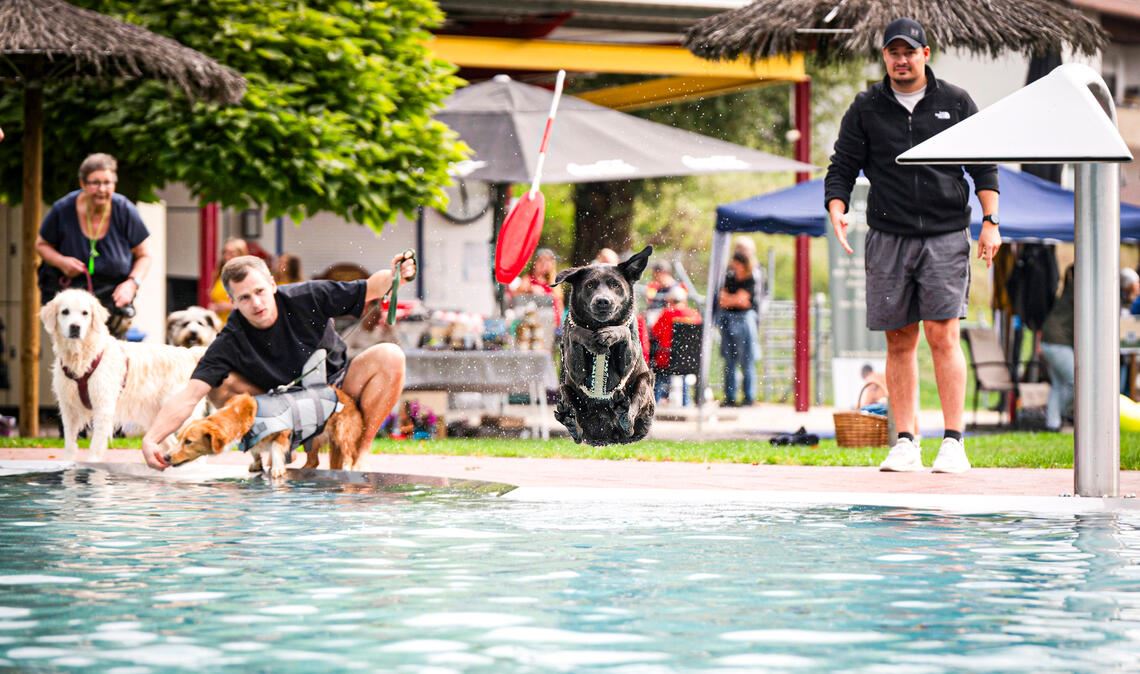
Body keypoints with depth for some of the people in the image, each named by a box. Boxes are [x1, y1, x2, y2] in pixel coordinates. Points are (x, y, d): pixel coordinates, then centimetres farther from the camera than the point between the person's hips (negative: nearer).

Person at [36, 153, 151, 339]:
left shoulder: (125, 211, -7)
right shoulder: (63, 210, -7)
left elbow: (144, 256, 4)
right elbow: (41, 244, 9)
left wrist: (132, 283, -15)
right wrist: (61, 261, -12)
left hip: (112, 296, 0)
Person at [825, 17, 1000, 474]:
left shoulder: (956, 103, 7)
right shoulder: (866, 109, 8)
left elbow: (983, 166, 9)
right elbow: (842, 168, 7)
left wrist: (990, 221, 0)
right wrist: (836, 210, -11)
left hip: (946, 236, -2)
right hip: (888, 239, 2)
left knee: (943, 337, -10)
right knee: (899, 342, 2)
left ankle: (953, 442, -8)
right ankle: (906, 444, 7)